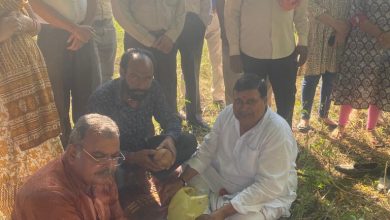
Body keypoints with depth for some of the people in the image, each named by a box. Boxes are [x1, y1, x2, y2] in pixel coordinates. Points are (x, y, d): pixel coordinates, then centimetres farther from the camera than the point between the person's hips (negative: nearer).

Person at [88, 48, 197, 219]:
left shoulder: (153, 88, -15)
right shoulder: (101, 98, -27)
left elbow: (171, 120, -7)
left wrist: (170, 139, -31)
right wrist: (132, 157, -40)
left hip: (144, 147, 4)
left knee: (188, 142, -18)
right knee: (114, 175, -38)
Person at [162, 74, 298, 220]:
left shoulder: (278, 132, -29)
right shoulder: (228, 114, -10)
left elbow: (268, 186, -30)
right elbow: (207, 151, -2)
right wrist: (180, 180, -15)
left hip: (268, 195, -5)